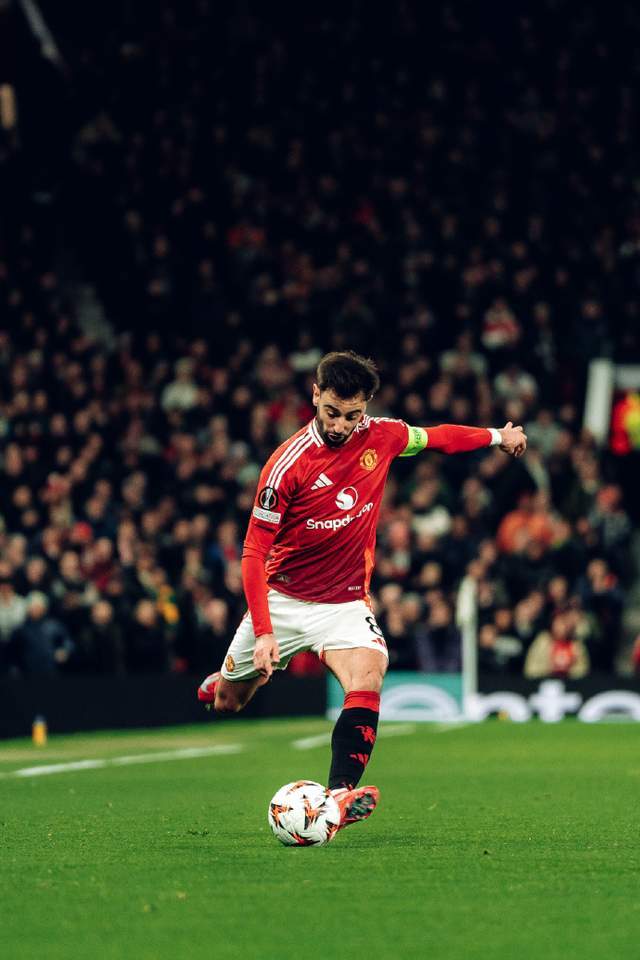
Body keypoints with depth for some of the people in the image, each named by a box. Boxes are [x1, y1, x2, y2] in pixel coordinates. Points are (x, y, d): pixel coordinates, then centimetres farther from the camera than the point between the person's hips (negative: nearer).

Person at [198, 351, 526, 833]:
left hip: (346, 603, 1)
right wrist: (263, 633, -26)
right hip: (281, 598, -1)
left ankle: (341, 794, -34)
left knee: (367, 681, -28)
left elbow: (437, 437, 15)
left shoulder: (381, 436, -9)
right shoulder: (288, 464, -21)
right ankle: (228, 679, 52)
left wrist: (498, 435, 20)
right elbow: (254, 552, -18)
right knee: (225, 704, 14)